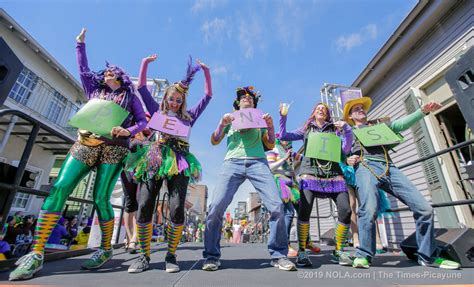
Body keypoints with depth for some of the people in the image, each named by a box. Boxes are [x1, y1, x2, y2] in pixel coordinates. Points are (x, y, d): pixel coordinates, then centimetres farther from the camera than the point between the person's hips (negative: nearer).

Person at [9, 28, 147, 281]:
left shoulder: (130, 96, 14)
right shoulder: (94, 89, 25)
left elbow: (143, 121, 5)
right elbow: (83, 69, 31)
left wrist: (127, 131, -12)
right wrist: (81, 43, 34)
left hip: (113, 148, -3)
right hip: (85, 144, 4)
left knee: (100, 199, -9)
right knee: (59, 189, -12)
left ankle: (105, 250, 8)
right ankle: (36, 254, -6)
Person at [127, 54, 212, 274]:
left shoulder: (188, 116, 22)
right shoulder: (157, 112, 22)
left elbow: (208, 96, 24)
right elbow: (141, 88, 24)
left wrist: (206, 72, 25)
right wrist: (145, 63, 24)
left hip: (179, 162, 0)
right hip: (155, 159, 1)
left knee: (177, 209, -13)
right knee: (144, 208, -9)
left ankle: (171, 256, 3)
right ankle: (144, 257, 7)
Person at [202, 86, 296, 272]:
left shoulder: (259, 119, 27)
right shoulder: (230, 119, 26)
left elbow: (270, 145, 20)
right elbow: (214, 141, 17)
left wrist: (270, 125, 6)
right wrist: (222, 123, 2)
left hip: (257, 161, 1)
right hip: (232, 162, 0)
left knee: (276, 205, -15)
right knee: (216, 206, -16)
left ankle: (278, 256, 2)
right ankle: (211, 256, 1)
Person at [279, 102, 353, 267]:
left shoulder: (335, 129, 21)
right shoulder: (306, 130, 20)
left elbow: (345, 150, 11)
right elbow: (283, 136, 13)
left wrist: (347, 129, 0)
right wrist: (283, 117, 6)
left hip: (333, 173, 2)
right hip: (310, 172, -2)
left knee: (345, 210, -14)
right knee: (304, 209, -21)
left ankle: (338, 251, 8)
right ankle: (301, 252, -5)